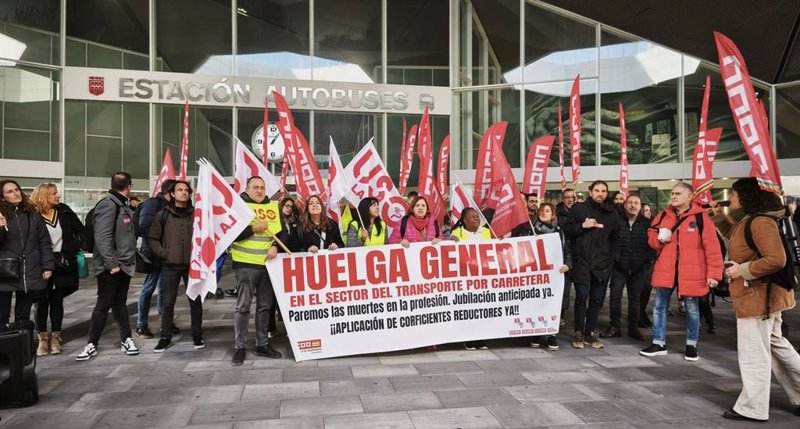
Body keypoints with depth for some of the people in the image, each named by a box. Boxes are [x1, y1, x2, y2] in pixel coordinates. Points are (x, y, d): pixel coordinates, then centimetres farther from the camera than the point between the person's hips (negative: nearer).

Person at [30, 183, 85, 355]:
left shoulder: (64, 211, 2)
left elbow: (81, 231, 5)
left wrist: (73, 250, -6)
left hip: (63, 264, 3)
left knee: (57, 300, 9)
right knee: (42, 300, 4)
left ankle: (55, 336, 16)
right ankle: (43, 338, 14)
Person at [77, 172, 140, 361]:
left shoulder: (122, 206, 13)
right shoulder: (108, 205, -16)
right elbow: (102, 238, -23)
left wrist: (130, 259, 11)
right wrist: (112, 264, -21)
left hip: (124, 265, 8)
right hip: (110, 268, -8)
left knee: (120, 302, 14)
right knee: (104, 305, -1)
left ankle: (126, 339, 20)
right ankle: (92, 344, 10)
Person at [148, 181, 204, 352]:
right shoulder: (162, 214, 2)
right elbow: (152, 238, 6)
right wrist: (163, 253, -5)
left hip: (192, 265, 0)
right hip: (170, 266, 0)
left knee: (196, 301, 6)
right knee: (168, 302, 6)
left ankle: (197, 335, 19)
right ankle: (165, 337, 18)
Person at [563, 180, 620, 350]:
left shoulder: (611, 212, 12)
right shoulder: (579, 209, 4)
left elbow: (616, 237, 20)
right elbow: (566, 230, 2)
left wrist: (612, 254, 9)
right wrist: (582, 226, -12)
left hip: (603, 263, 3)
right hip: (582, 261, -3)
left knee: (597, 299, 6)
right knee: (581, 298, -6)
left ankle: (590, 333, 17)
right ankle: (579, 333, 5)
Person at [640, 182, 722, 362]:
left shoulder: (700, 216, -8)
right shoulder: (664, 215, 5)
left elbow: (711, 246, -10)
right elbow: (651, 237, 15)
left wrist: (713, 272, -14)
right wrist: (659, 239, -10)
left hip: (690, 272, -3)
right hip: (665, 270, 4)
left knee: (692, 309, 11)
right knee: (660, 306, 8)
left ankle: (692, 345, 27)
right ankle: (659, 343, 19)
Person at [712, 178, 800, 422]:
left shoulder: (761, 222, -22)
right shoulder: (750, 220, 10)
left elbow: (776, 260, -29)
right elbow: (734, 234, 31)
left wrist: (742, 270, -21)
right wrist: (718, 216, 17)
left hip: (759, 297, -11)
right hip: (760, 297, 11)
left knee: (753, 353, -1)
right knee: (775, 345, 21)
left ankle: (752, 408, 10)